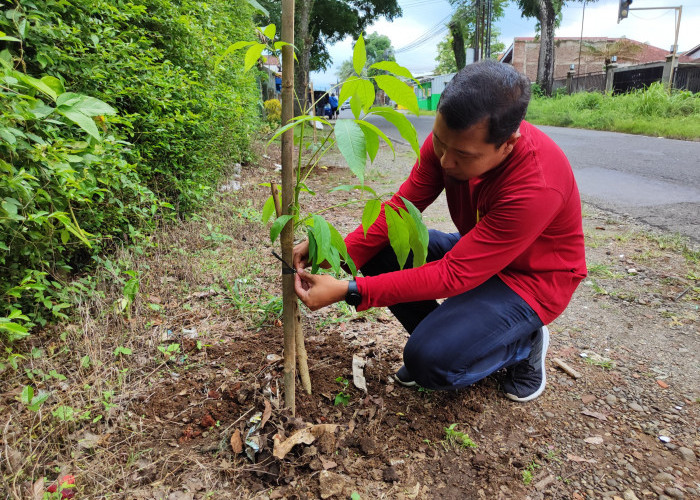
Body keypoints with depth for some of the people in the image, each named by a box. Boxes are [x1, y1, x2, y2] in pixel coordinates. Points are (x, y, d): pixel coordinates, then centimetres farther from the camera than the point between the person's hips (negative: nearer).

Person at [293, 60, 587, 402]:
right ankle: (437, 335, 6)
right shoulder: (449, 138, -18)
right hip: (475, 250, 7)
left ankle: (525, 341, 4)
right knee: (378, 251, -13)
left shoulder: (537, 187, -37)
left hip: (529, 278, -6)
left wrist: (349, 291, -38)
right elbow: (402, 205, -13)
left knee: (432, 362, -26)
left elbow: (453, 275, -35)